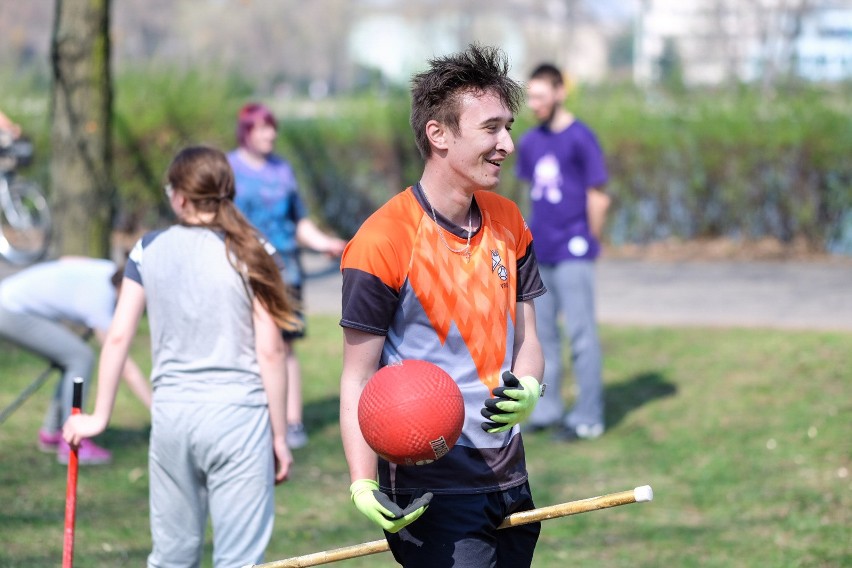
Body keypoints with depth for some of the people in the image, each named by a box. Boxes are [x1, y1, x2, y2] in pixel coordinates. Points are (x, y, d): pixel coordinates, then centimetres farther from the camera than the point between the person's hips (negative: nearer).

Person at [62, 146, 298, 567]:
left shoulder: (149, 250, 3)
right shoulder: (247, 255, -3)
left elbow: (118, 336, 2)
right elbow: (270, 351, -5)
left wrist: (99, 417, 11)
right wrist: (279, 436, 2)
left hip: (172, 416, 3)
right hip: (238, 418, -2)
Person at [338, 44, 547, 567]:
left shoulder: (508, 223, 7)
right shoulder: (382, 241, -14)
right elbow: (359, 379, -11)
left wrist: (527, 389, -10)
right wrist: (363, 485, -23)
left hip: (510, 482, 7)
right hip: (431, 494, -6)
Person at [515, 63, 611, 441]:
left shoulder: (581, 139, -9)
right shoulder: (529, 143, 10)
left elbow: (597, 197, -6)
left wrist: (588, 242, 1)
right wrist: (535, 234, 10)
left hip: (572, 253, -7)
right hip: (539, 254, 7)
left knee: (581, 334, -4)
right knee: (543, 332, 12)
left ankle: (588, 417, 0)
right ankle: (546, 410, 21)